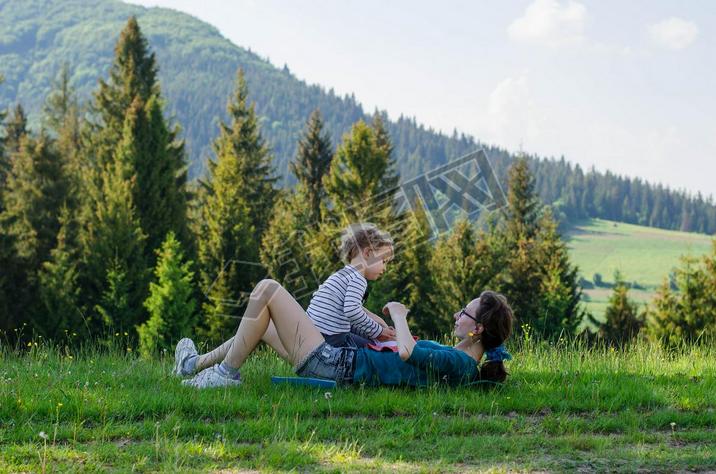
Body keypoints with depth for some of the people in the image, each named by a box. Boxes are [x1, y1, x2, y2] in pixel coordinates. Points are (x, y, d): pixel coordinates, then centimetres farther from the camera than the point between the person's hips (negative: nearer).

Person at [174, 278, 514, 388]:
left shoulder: (458, 363, -22)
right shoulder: (462, 362, 7)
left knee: (267, 290, -6)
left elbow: (407, 352, -35)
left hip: (335, 366, -10)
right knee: (260, 324, 26)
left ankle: (226, 373, 3)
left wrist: (399, 314, -17)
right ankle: (196, 365, 38)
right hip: (341, 360, 10)